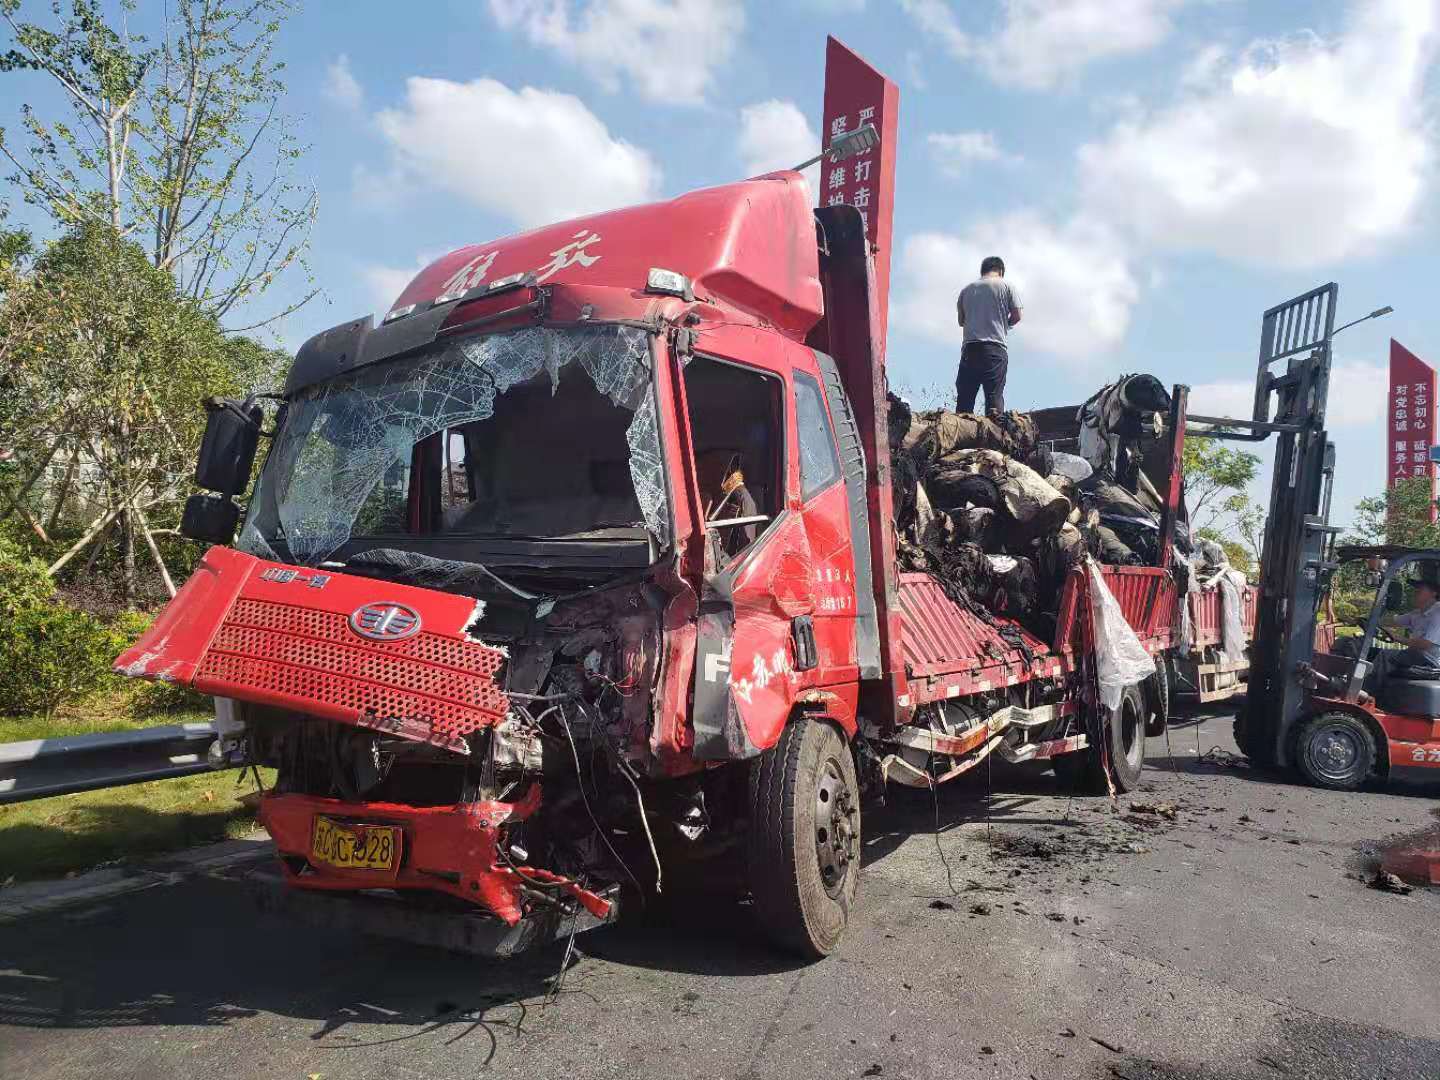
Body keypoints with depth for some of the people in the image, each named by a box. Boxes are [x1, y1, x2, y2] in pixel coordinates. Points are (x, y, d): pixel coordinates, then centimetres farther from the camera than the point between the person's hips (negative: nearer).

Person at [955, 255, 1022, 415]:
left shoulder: (966, 289, 14)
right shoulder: (1006, 286, 6)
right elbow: (1016, 316, 5)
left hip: (969, 347, 3)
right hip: (995, 347, -3)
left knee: (964, 398, 1)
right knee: (994, 396, -6)